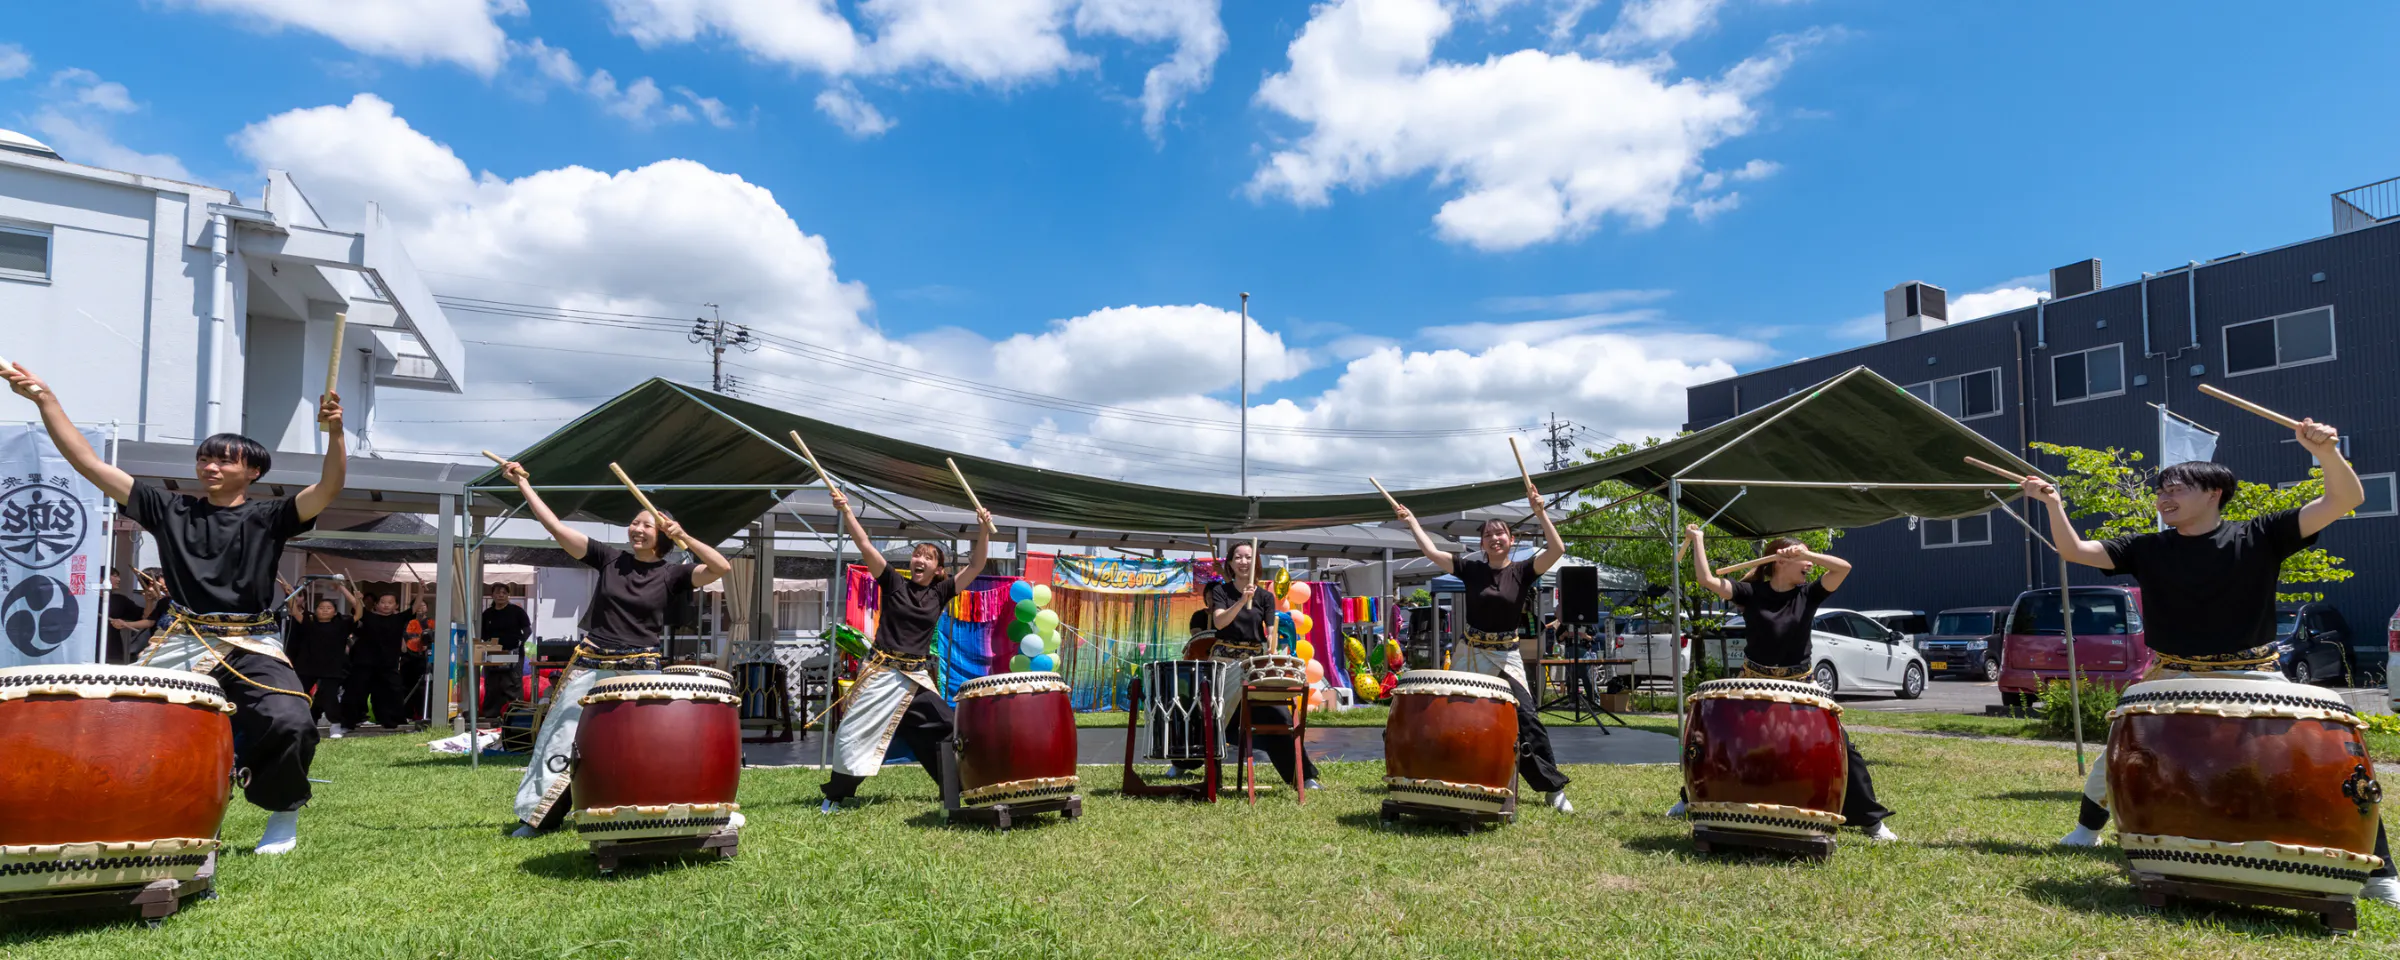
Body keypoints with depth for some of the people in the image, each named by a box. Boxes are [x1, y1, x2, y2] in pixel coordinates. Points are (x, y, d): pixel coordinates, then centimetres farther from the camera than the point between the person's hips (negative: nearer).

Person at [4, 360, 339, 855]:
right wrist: (45, 400, -2)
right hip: (182, 642, 3)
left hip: (253, 648, -3)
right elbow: (90, 464, 6)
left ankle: (284, 816, 2)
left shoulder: (268, 516, 3)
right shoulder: (169, 508, 9)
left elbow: (328, 489, -14)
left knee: (289, 724, -25)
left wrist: (334, 434, -32)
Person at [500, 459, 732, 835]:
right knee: (560, 739, 7)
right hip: (590, 666, 2)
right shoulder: (609, 558, 5)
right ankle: (535, 817, 22)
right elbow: (556, 527, 1)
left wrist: (683, 537, -16)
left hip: (642, 672, -2)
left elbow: (722, 568, -13)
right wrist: (524, 485, -2)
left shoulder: (671, 574, 0)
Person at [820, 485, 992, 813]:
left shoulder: (940, 592, 4)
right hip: (881, 673, -2)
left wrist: (984, 531, -14)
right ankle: (835, 795, 18)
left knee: (945, 732, 2)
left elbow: (976, 566, -2)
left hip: (917, 678, 2)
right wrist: (846, 511, -21)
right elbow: (865, 547, -11)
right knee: (852, 734, 1)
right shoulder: (894, 583, -1)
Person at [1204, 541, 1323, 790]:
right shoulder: (1221, 591, 1)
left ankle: (1303, 775, 0)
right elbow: (1219, 622, -16)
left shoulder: (1265, 597, 5)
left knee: (1278, 715, -7)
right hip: (1224, 660, -1)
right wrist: (1242, 601, -30)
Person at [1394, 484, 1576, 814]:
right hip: (1469, 655, 2)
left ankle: (1554, 788, 1)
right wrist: (1412, 521, 2)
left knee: (1527, 719, -10)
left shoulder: (1522, 571, -3)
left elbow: (1557, 549, -16)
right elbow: (1431, 552, 0)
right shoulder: (1471, 569, 1)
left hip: (1507, 657, -1)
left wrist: (1540, 512, -21)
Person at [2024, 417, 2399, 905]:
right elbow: (2074, 549, -5)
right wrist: (2054, 506, -20)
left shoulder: (2258, 536, -6)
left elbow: (2346, 500, -14)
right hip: (2173, 682, 2)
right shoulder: (2148, 549, -1)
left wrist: (2326, 451, -32)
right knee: (2116, 756, 5)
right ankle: (2086, 829, 31)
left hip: (2251, 682, -1)